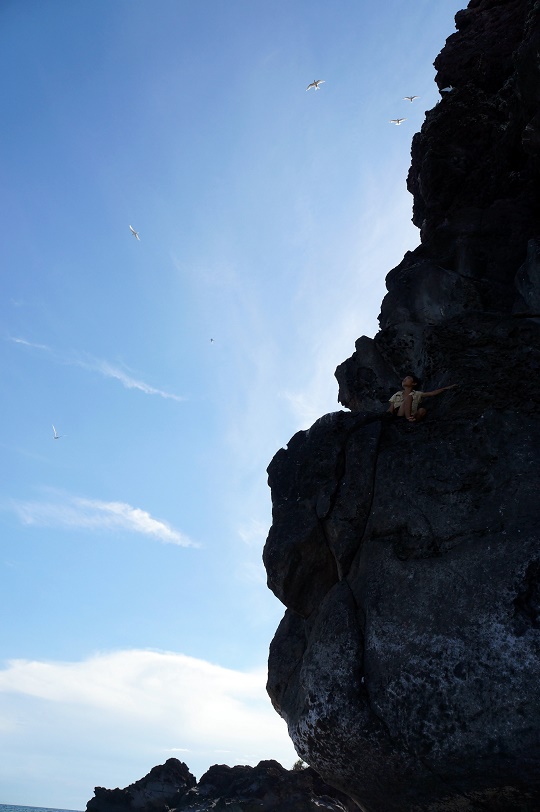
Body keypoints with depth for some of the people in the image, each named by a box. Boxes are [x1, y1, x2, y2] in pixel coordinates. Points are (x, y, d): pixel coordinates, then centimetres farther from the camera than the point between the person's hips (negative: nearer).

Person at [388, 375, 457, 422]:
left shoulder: (417, 394, 21)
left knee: (422, 410, -29)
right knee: (408, 397, -20)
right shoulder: (397, 395, 22)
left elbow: (432, 393, 13)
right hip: (398, 417, 0)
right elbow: (390, 410, 13)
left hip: (411, 416, 1)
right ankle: (409, 418, -40)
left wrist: (446, 388, 5)